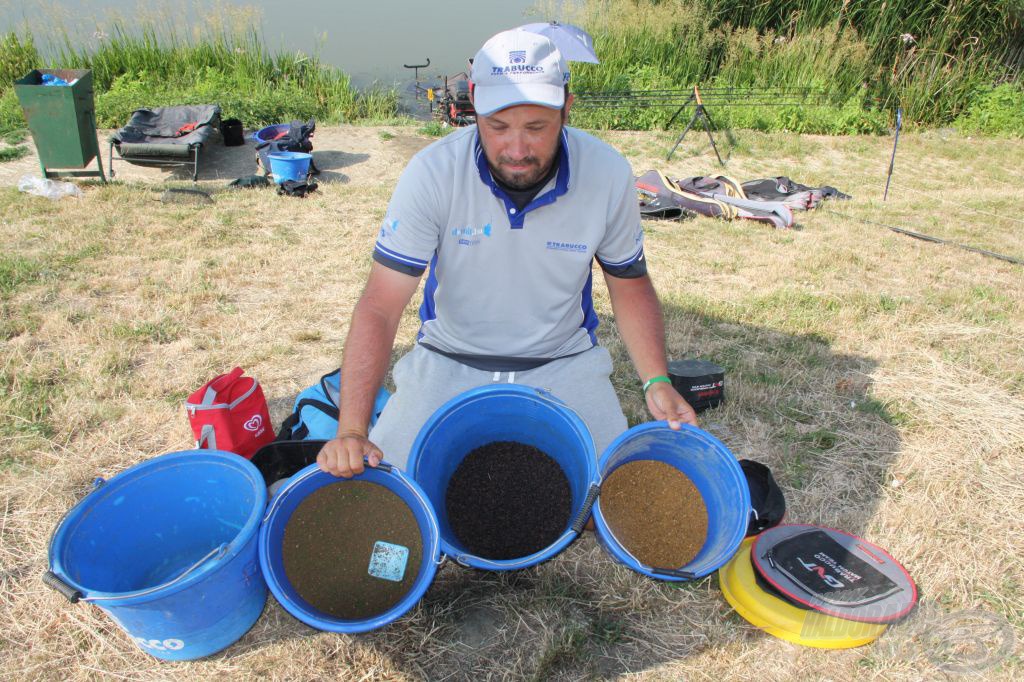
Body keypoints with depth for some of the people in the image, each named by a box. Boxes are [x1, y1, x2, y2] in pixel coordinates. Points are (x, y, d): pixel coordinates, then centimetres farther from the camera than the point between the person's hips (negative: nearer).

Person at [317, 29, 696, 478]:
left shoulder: (608, 175, -14)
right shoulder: (432, 172, -20)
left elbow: (630, 285, 1)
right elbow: (380, 306, -21)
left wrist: (657, 382, -13)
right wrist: (351, 431, -32)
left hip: (564, 362, 1)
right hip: (447, 360, 0)